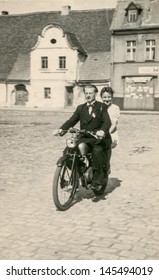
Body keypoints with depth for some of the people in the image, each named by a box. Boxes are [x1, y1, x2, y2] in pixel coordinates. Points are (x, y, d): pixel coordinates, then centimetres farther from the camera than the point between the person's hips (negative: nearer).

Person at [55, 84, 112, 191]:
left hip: (98, 138, -3)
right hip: (85, 138, 3)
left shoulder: (102, 107, 1)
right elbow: (72, 120, 6)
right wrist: (61, 129, -13)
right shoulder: (80, 108, 15)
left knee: (97, 151, -33)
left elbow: (107, 122, -14)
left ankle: (98, 180, -20)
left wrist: (102, 131, -36)